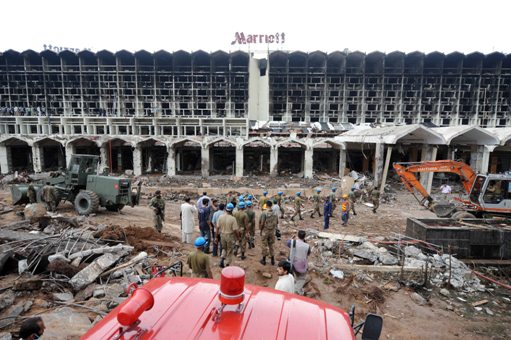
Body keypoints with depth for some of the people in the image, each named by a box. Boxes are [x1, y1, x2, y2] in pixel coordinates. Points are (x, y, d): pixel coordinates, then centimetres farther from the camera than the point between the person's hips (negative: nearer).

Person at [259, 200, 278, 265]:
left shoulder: (264, 213, -18)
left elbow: (261, 223, -16)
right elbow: (277, 222, 4)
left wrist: (260, 229, 0)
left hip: (265, 231, -4)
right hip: (272, 231, 4)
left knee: (265, 245, 9)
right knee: (271, 245, 17)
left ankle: (264, 260, 19)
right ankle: (272, 260, 22)